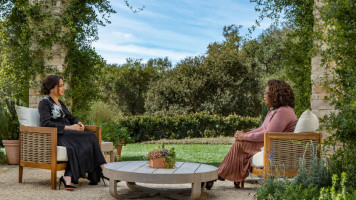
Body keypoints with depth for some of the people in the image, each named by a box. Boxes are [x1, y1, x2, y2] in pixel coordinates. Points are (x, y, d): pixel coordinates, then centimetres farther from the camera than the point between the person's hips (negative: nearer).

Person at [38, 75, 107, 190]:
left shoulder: (60, 103, 25)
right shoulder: (44, 103, -1)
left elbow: (70, 117, 28)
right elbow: (46, 123, -15)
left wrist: (78, 123, 3)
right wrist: (68, 127, -19)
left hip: (68, 134, 8)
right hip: (56, 136, -8)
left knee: (90, 137, -24)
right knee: (90, 137, -27)